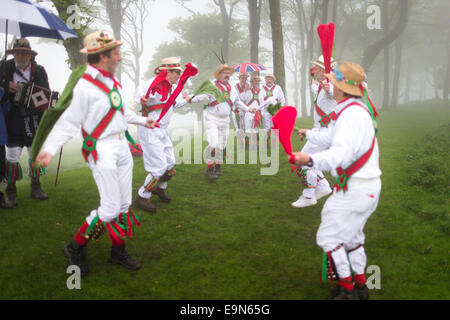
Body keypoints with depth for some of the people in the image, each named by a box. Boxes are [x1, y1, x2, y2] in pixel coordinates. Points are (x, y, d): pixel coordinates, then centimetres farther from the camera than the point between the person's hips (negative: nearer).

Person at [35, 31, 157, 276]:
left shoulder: (111, 80, 9)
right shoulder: (85, 86, -16)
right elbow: (69, 122, -16)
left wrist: (142, 120, 36)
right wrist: (49, 150, -27)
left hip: (122, 146, 8)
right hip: (102, 150, -8)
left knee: (124, 204, 12)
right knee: (110, 208, -10)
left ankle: (118, 251, 27)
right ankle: (76, 247, 12)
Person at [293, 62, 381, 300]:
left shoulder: (351, 114, -23)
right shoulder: (359, 109, 12)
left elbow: (341, 153, -37)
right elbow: (335, 137, 28)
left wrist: (311, 160, -50)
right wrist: (310, 134, 42)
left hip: (354, 189, -10)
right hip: (369, 185, 10)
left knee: (329, 236, 1)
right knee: (351, 235, 22)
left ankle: (347, 291, 11)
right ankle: (360, 286, 32)